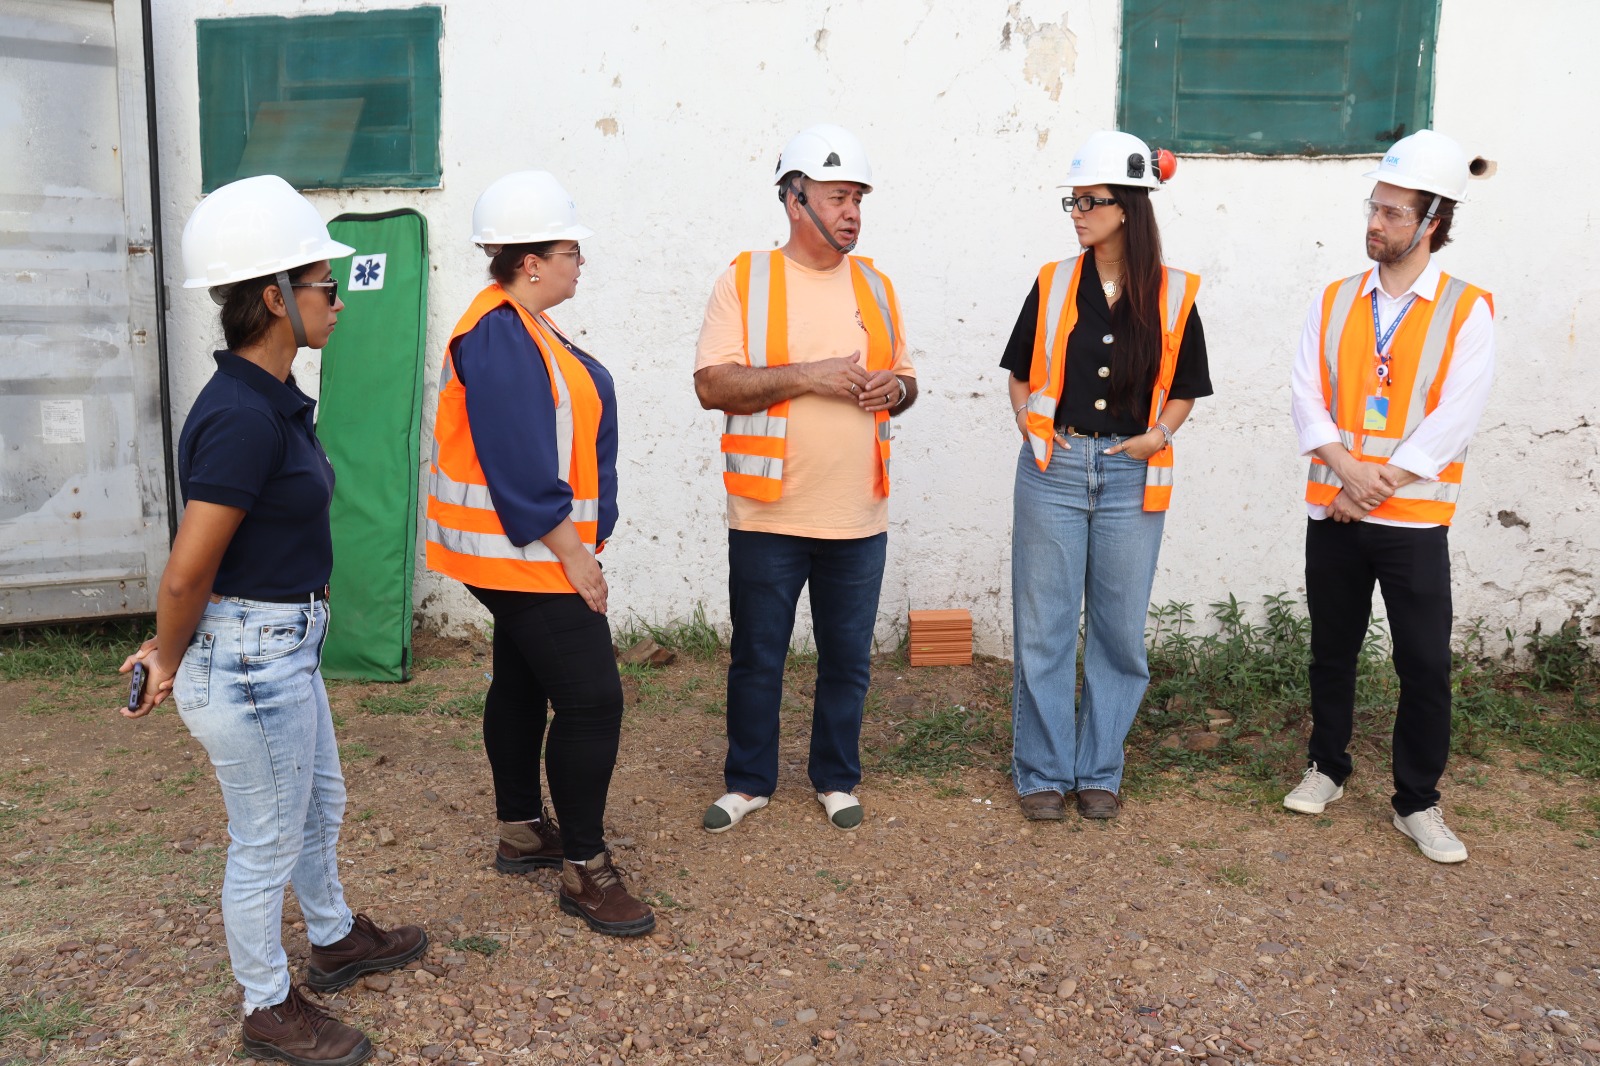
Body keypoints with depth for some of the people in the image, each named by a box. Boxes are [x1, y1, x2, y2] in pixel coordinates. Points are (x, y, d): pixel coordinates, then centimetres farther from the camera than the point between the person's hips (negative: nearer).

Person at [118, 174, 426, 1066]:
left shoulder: (273, 400, 5)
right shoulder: (243, 417, -26)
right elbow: (188, 570, -23)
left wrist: (175, 649, 8)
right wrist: (170, 661, -6)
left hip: (286, 646, 9)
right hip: (248, 659, -9)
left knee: (319, 805, 26)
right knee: (268, 841, 10)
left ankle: (336, 941, 49)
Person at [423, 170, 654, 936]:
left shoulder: (516, 326, 13)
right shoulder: (501, 335, -21)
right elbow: (522, 468, -25)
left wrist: (572, 545, 18)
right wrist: (573, 555, -20)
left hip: (524, 555, 11)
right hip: (531, 553, -11)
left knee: (522, 683, 18)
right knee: (591, 700, -8)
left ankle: (521, 831, 33)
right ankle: (585, 871, 4)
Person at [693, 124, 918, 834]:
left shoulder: (874, 285, 11)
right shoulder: (745, 280, -2)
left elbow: (905, 377, 18)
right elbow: (712, 384, -11)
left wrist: (895, 388, -6)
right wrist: (806, 377, -19)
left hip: (858, 517, 3)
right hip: (768, 515, -3)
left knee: (847, 660, 12)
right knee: (756, 658, 9)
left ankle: (836, 779, 30)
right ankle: (748, 781, 27)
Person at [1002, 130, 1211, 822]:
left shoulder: (1173, 296, 2)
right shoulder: (1054, 284, 3)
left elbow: (1184, 389, 11)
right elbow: (1020, 373, 11)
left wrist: (1160, 433, -5)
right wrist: (1029, 425, -4)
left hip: (1131, 478, 0)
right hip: (1053, 472, 0)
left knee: (1119, 631, 7)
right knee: (1043, 629, 3)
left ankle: (1099, 772, 23)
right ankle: (1043, 773, 17)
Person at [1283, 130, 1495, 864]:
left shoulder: (1467, 311, -3)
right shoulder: (1333, 302, 6)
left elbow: (1454, 419, -11)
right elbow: (1307, 398, -2)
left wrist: (1380, 485, -15)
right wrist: (1347, 471, -16)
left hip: (1413, 520, -3)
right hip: (1333, 512, 3)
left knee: (1425, 665, 1)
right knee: (1332, 650, 14)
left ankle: (1417, 803, 17)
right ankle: (1326, 768, 31)